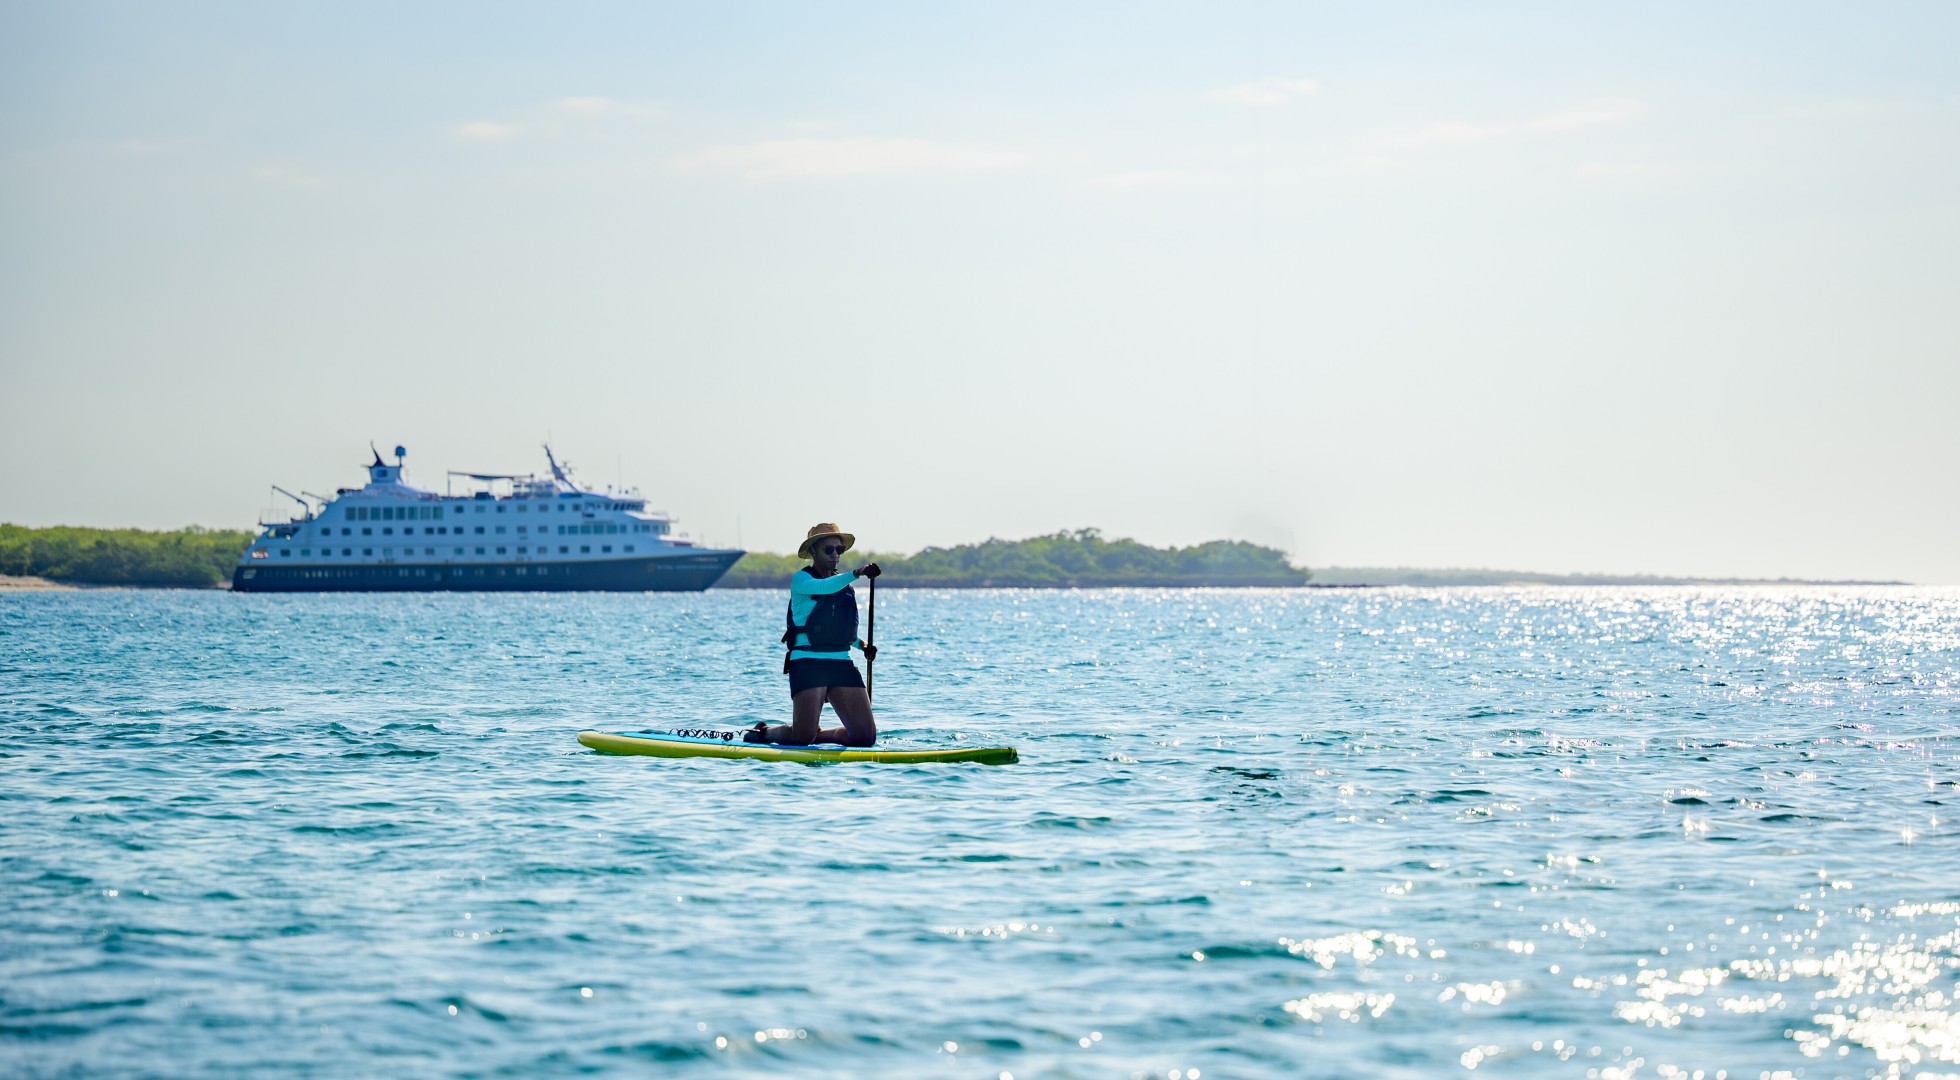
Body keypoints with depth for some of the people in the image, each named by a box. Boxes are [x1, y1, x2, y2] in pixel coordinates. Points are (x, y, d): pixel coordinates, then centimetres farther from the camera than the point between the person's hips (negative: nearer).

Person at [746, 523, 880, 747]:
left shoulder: (845, 586, 17)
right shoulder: (801, 579, -2)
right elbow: (822, 587, -25)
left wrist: (862, 645, 6)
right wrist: (856, 574, -38)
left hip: (841, 665, 6)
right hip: (808, 663, -6)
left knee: (865, 737, -4)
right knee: (802, 737, -11)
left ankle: (818, 735, 22)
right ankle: (763, 732, 21)